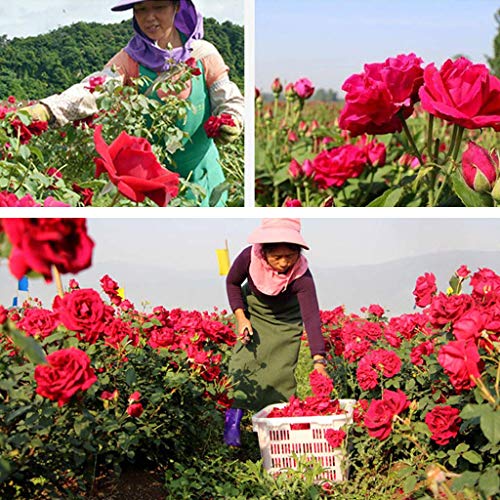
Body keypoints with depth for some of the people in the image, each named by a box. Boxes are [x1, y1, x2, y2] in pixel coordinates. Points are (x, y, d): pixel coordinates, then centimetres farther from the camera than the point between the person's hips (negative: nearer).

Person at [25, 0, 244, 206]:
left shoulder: (203, 53, -4)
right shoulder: (130, 59, -6)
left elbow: (230, 101, 1)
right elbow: (95, 90, -23)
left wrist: (231, 123, -23)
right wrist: (47, 109, -40)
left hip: (199, 175, 1)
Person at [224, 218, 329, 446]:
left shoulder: (301, 275, -37)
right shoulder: (250, 257, -32)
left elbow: (311, 316, -44)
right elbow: (232, 282, -10)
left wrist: (319, 361, -53)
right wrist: (240, 317, -20)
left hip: (286, 318, -1)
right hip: (253, 309, 1)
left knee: (281, 370, -6)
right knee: (245, 361, -10)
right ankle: (233, 420, -1)